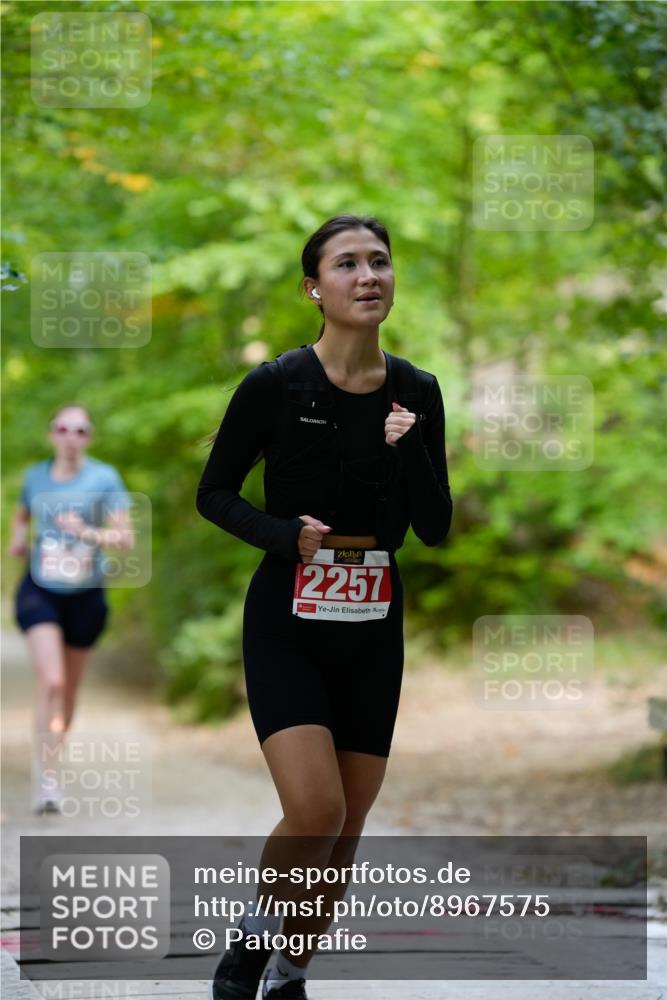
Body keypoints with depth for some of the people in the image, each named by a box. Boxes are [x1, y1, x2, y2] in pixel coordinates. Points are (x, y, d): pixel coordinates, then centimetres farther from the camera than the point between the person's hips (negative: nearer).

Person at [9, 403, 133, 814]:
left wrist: (88, 534, -26)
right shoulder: (35, 476, 4)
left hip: (85, 594, 0)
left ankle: (50, 766, 31)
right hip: (40, 591, 0)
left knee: (70, 689, 11)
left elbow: (126, 537, -10)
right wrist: (18, 538, 5)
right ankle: (43, 779, -18)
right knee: (51, 680, -19)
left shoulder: (104, 478, -5)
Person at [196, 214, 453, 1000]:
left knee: (345, 833, 7)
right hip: (286, 629, -4)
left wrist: (408, 448, -17)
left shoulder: (417, 394, 0)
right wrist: (286, 535, -19)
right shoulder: (275, 386, -11)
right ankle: (253, 935, 8)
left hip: (374, 633, 4)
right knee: (315, 812, -20)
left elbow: (434, 529, 0)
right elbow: (214, 495, -1)